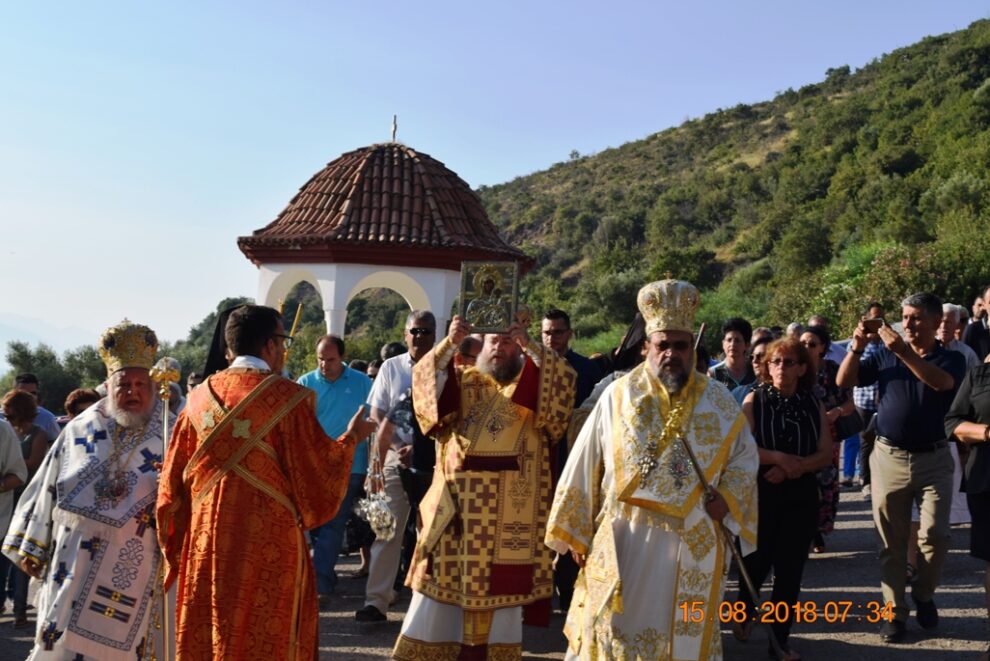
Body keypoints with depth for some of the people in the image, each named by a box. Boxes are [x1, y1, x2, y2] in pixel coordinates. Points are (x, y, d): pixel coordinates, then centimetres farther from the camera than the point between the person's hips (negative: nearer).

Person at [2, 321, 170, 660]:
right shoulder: (79, 432, 6)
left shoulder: (166, 437, -2)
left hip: (131, 572, -2)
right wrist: (33, 549, 10)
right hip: (74, 564, 3)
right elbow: (48, 491, 10)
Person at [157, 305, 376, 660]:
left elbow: (174, 478, 10)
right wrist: (350, 438, 11)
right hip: (270, 547, -5)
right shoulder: (288, 397, -10)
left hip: (205, 544, 5)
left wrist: (179, 546, 20)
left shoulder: (200, 397, 5)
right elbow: (319, 472, -7)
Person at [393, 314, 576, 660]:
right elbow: (424, 378, -4)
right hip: (456, 504, 1)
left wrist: (530, 346, -20)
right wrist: (450, 343, -19)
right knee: (443, 577, 3)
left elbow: (565, 379, -11)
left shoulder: (536, 389, 9)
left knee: (499, 587, 1)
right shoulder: (461, 382, 13)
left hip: (508, 509, -1)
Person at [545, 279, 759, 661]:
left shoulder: (719, 402, 3)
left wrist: (728, 498, -7)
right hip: (623, 541, -1)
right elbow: (584, 467, 0)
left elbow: (745, 457, 12)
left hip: (692, 545, 2)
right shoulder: (619, 397, -2)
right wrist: (576, 534, 1)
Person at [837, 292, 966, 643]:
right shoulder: (885, 355, 5)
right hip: (889, 457, 1)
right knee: (892, 540, 4)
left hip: (934, 459, -1)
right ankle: (895, 610, 12)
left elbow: (941, 382, -22)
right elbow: (844, 381, -1)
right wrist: (857, 347, -17)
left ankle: (924, 596, 20)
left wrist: (904, 352, -33)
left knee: (935, 534, -4)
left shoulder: (952, 359, 1)